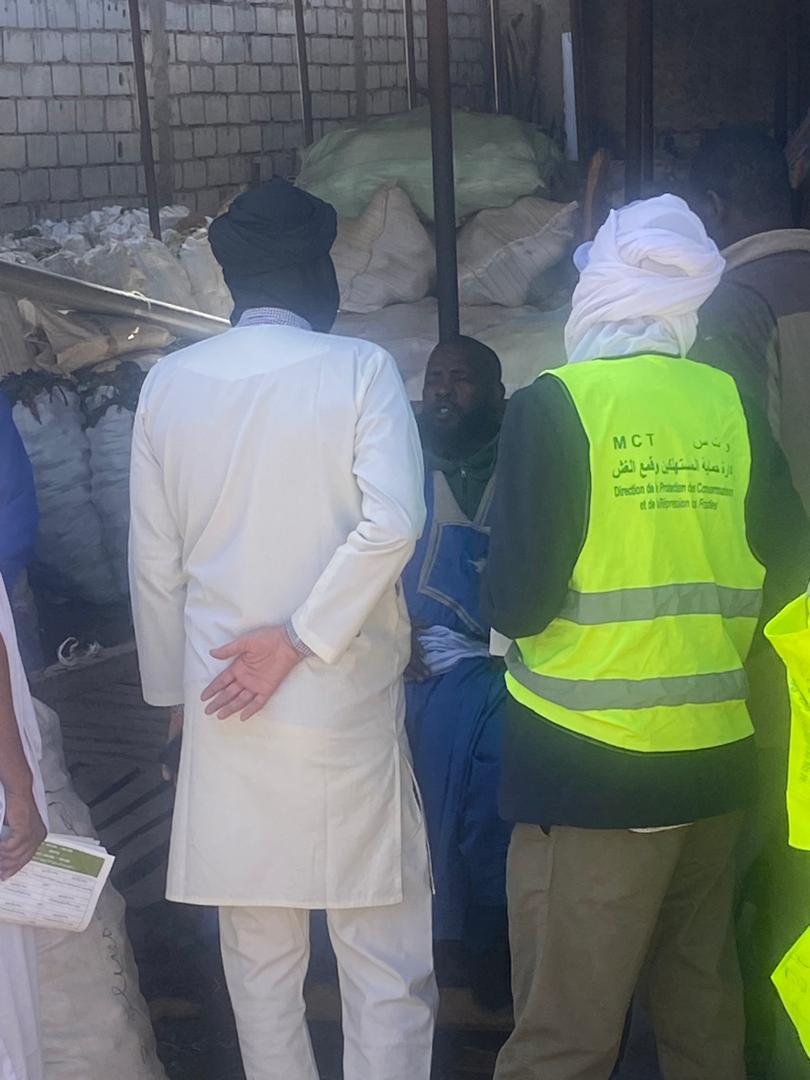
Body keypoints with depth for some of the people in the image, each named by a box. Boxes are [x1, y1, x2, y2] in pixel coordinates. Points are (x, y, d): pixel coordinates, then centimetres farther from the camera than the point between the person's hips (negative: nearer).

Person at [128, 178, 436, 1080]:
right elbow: (391, 521, -19)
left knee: (258, 952, 14)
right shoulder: (360, 370, -6)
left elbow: (154, 561, 7)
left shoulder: (168, 384, 4)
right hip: (346, 702, -3)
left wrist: (175, 689, 17)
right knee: (380, 948, 7)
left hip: (225, 707, 4)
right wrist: (299, 640, -13)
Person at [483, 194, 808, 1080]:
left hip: (590, 767, -5)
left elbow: (517, 603, -14)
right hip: (715, 760, 5)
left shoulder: (554, 405, -12)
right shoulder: (732, 405, 0)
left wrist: (507, 604, 8)